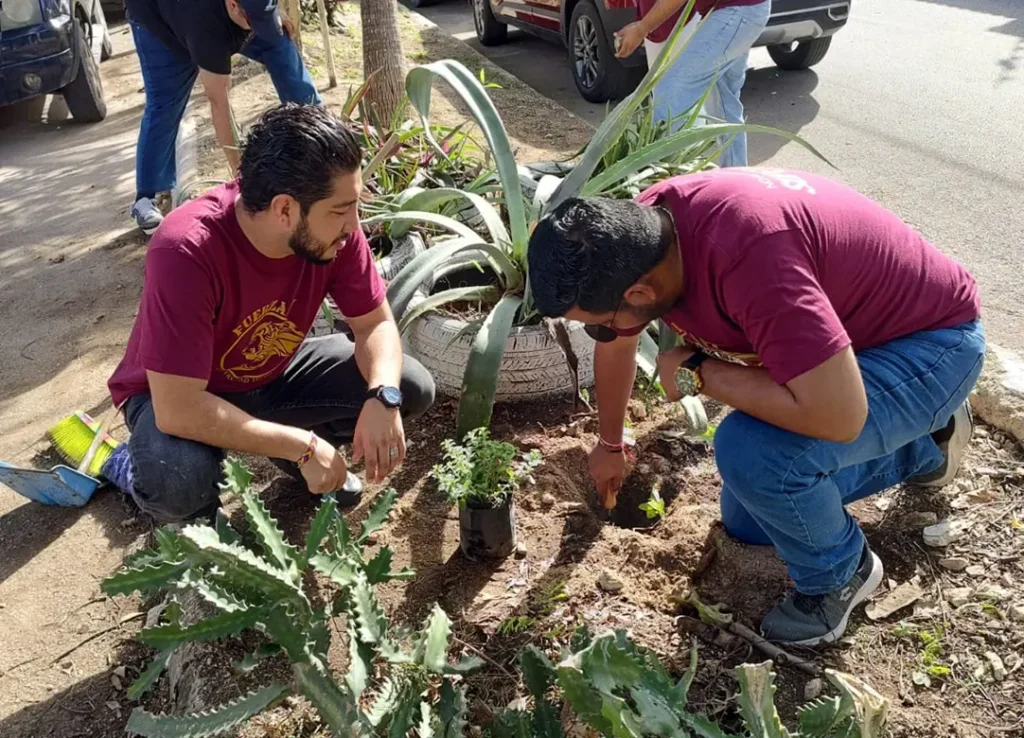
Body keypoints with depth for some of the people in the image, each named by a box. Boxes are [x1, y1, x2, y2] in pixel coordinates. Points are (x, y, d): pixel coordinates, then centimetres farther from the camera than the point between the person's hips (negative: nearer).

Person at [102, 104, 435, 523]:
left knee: (411, 389, -11)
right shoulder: (187, 251, -38)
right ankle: (142, 469, 2)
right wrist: (303, 446, -34)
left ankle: (301, 454, 14)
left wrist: (383, 398, -32)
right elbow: (178, 410, -38)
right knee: (177, 482, -37)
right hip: (179, 398, -4)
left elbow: (376, 323, -11)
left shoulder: (334, 228, -23)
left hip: (274, 374, 5)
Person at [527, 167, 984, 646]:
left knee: (752, 451, -33)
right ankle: (921, 446, 29)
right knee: (745, 520, 13)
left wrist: (695, 372, -30)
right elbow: (615, 344, 6)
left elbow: (837, 418, -44)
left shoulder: (745, 252, -41)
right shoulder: (637, 231, -14)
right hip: (833, 343, 8)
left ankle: (839, 573, 0)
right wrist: (610, 445, 21)